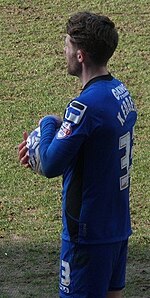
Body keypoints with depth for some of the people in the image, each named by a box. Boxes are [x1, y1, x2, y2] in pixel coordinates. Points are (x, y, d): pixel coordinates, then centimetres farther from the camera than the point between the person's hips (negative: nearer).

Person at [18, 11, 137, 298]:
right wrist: (48, 145, 7)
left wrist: (48, 124, -5)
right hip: (118, 225, 9)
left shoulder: (85, 106, -24)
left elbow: (51, 165, -21)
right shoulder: (121, 93, 6)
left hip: (88, 231, -9)